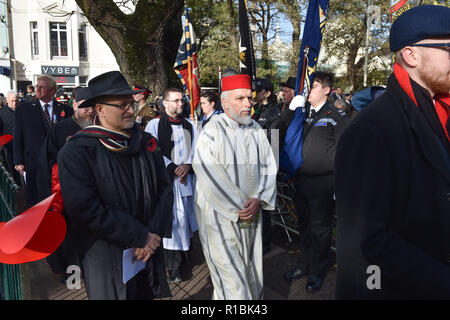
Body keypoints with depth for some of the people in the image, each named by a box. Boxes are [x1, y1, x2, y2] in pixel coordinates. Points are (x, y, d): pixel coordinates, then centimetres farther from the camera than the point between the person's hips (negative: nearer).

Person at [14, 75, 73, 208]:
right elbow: (17, 137, 5)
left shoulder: (65, 110, 4)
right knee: (34, 203, 6)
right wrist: (18, 162, 0)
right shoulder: (23, 109, 5)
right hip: (34, 163, 0)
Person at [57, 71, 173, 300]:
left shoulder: (146, 142, 0)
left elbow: (164, 190, 2)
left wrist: (153, 234, -10)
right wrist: (141, 237, -17)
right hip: (106, 258, -4)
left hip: (149, 254, 5)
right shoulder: (76, 151, -14)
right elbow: (84, 208, -21)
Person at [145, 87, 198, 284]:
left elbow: (196, 149, 9)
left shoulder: (189, 125, 12)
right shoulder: (155, 125, -1)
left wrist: (187, 165, -9)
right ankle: (174, 266, 6)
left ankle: (184, 256, 29)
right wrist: (173, 169, -11)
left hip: (188, 177, 4)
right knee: (171, 219, -4)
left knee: (186, 217, 11)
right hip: (166, 179, -4)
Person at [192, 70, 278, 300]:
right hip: (220, 213, -5)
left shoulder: (256, 130, 4)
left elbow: (268, 165, 3)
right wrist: (238, 208, -16)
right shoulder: (212, 132, -13)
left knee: (250, 266, 15)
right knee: (230, 269, 2)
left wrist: (258, 200, -12)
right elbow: (210, 178, -17)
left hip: (251, 211, 5)